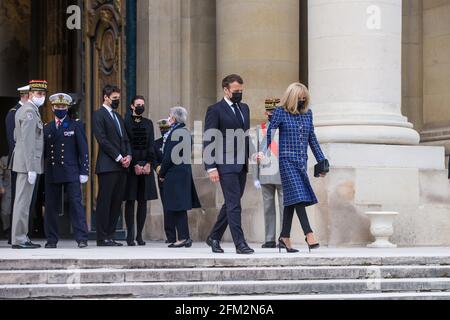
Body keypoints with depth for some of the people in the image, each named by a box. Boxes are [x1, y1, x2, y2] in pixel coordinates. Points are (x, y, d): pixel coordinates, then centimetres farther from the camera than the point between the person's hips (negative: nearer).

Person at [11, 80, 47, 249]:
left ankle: (20, 237, 18)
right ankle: (19, 239, -6)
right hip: (28, 162, -10)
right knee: (23, 201, -8)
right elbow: (28, 142, -20)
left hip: (22, 162, 10)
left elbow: (16, 136, 23)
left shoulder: (22, 110, 17)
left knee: (22, 201, 13)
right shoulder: (29, 111, -14)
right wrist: (31, 169, -22)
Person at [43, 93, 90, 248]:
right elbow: (43, 152, 13)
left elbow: (83, 150, 2)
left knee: (76, 204, -8)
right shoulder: (46, 128, 13)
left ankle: (81, 238, -7)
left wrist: (84, 171, -4)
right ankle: (51, 240, 9)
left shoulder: (76, 126, 6)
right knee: (51, 206, 3)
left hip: (71, 172, -3)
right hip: (52, 173, 3)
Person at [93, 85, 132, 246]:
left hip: (121, 166, 8)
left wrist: (128, 156, 2)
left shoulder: (118, 117, 23)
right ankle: (102, 238, -3)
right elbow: (102, 140, -12)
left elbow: (125, 139, 21)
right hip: (107, 166, -8)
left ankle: (110, 236, 10)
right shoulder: (99, 115, -3)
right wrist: (119, 158, -13)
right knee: (104, 202, -5)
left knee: (116, 203, 6)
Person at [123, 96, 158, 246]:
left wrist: (148, 164, -5)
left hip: (146, 165, 4)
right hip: (131, 166, -4)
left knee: (143, 201, 3)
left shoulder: (148, 123, 13)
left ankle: (139, 235, 7)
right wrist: (134, 165, -12)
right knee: (130, 200, -4)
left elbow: (151, 145, 7)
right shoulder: (126, 123, 0)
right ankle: (130, 235, -2)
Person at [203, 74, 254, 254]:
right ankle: (240, 244, -8)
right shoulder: (215, 110, -5)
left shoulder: (244, 108, 16)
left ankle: (214, 238, 25)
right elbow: (208, 141, -8)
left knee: (231, 204, 12)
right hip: (226, 165, -7)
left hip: (241, 165, 7)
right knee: (234, 205, -9)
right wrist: (211, 167, -14)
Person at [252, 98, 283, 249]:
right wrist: (256, 177, 7)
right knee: (268, 208, 6)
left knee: (284, 208, -1)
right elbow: (256, 153, 11)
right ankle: (270, 239, 10)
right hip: (265, 177, 4)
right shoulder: (260, 128, 11)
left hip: (282, 176, -4)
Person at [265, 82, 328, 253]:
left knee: (292, 198, 5)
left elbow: (312, 139, 18)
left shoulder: (307, 113, 13)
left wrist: (321, 160, 17)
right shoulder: (280, 113, -2)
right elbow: (269, 134, -5)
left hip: (302, 161, 6)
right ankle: (309, 234, -17)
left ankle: (284, 238, 7)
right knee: (298, 195, -14)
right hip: (287, 160, -6)